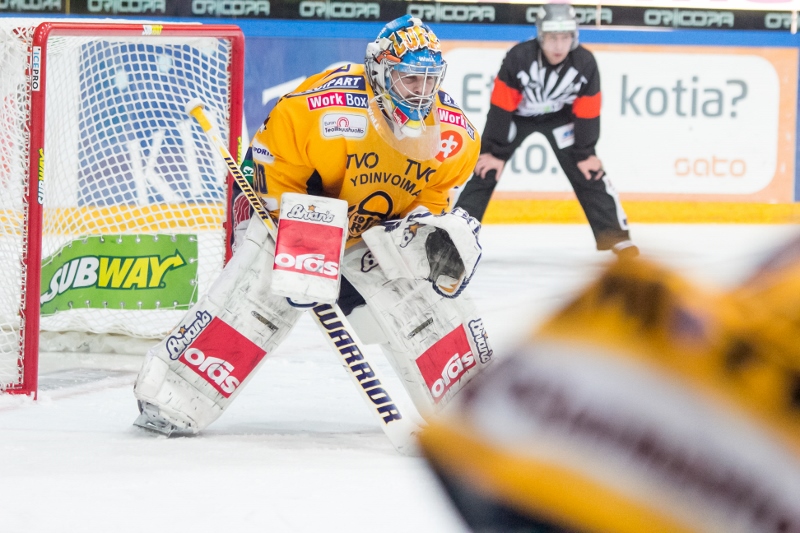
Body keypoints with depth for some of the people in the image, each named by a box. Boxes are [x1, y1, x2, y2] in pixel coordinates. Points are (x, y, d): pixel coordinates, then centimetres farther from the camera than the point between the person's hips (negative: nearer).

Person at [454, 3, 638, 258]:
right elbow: (500, 107, -24)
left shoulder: (585, 63, -26)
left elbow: (587, 113, -13)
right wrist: (495, 152, -19)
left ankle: (615, 236, 1)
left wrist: (585, 154, -8)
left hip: (560, 116, 2)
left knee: (589, 173, -7)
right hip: (517, 114, -1)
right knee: (486, 170, -11)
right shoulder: (518, 57, -32)